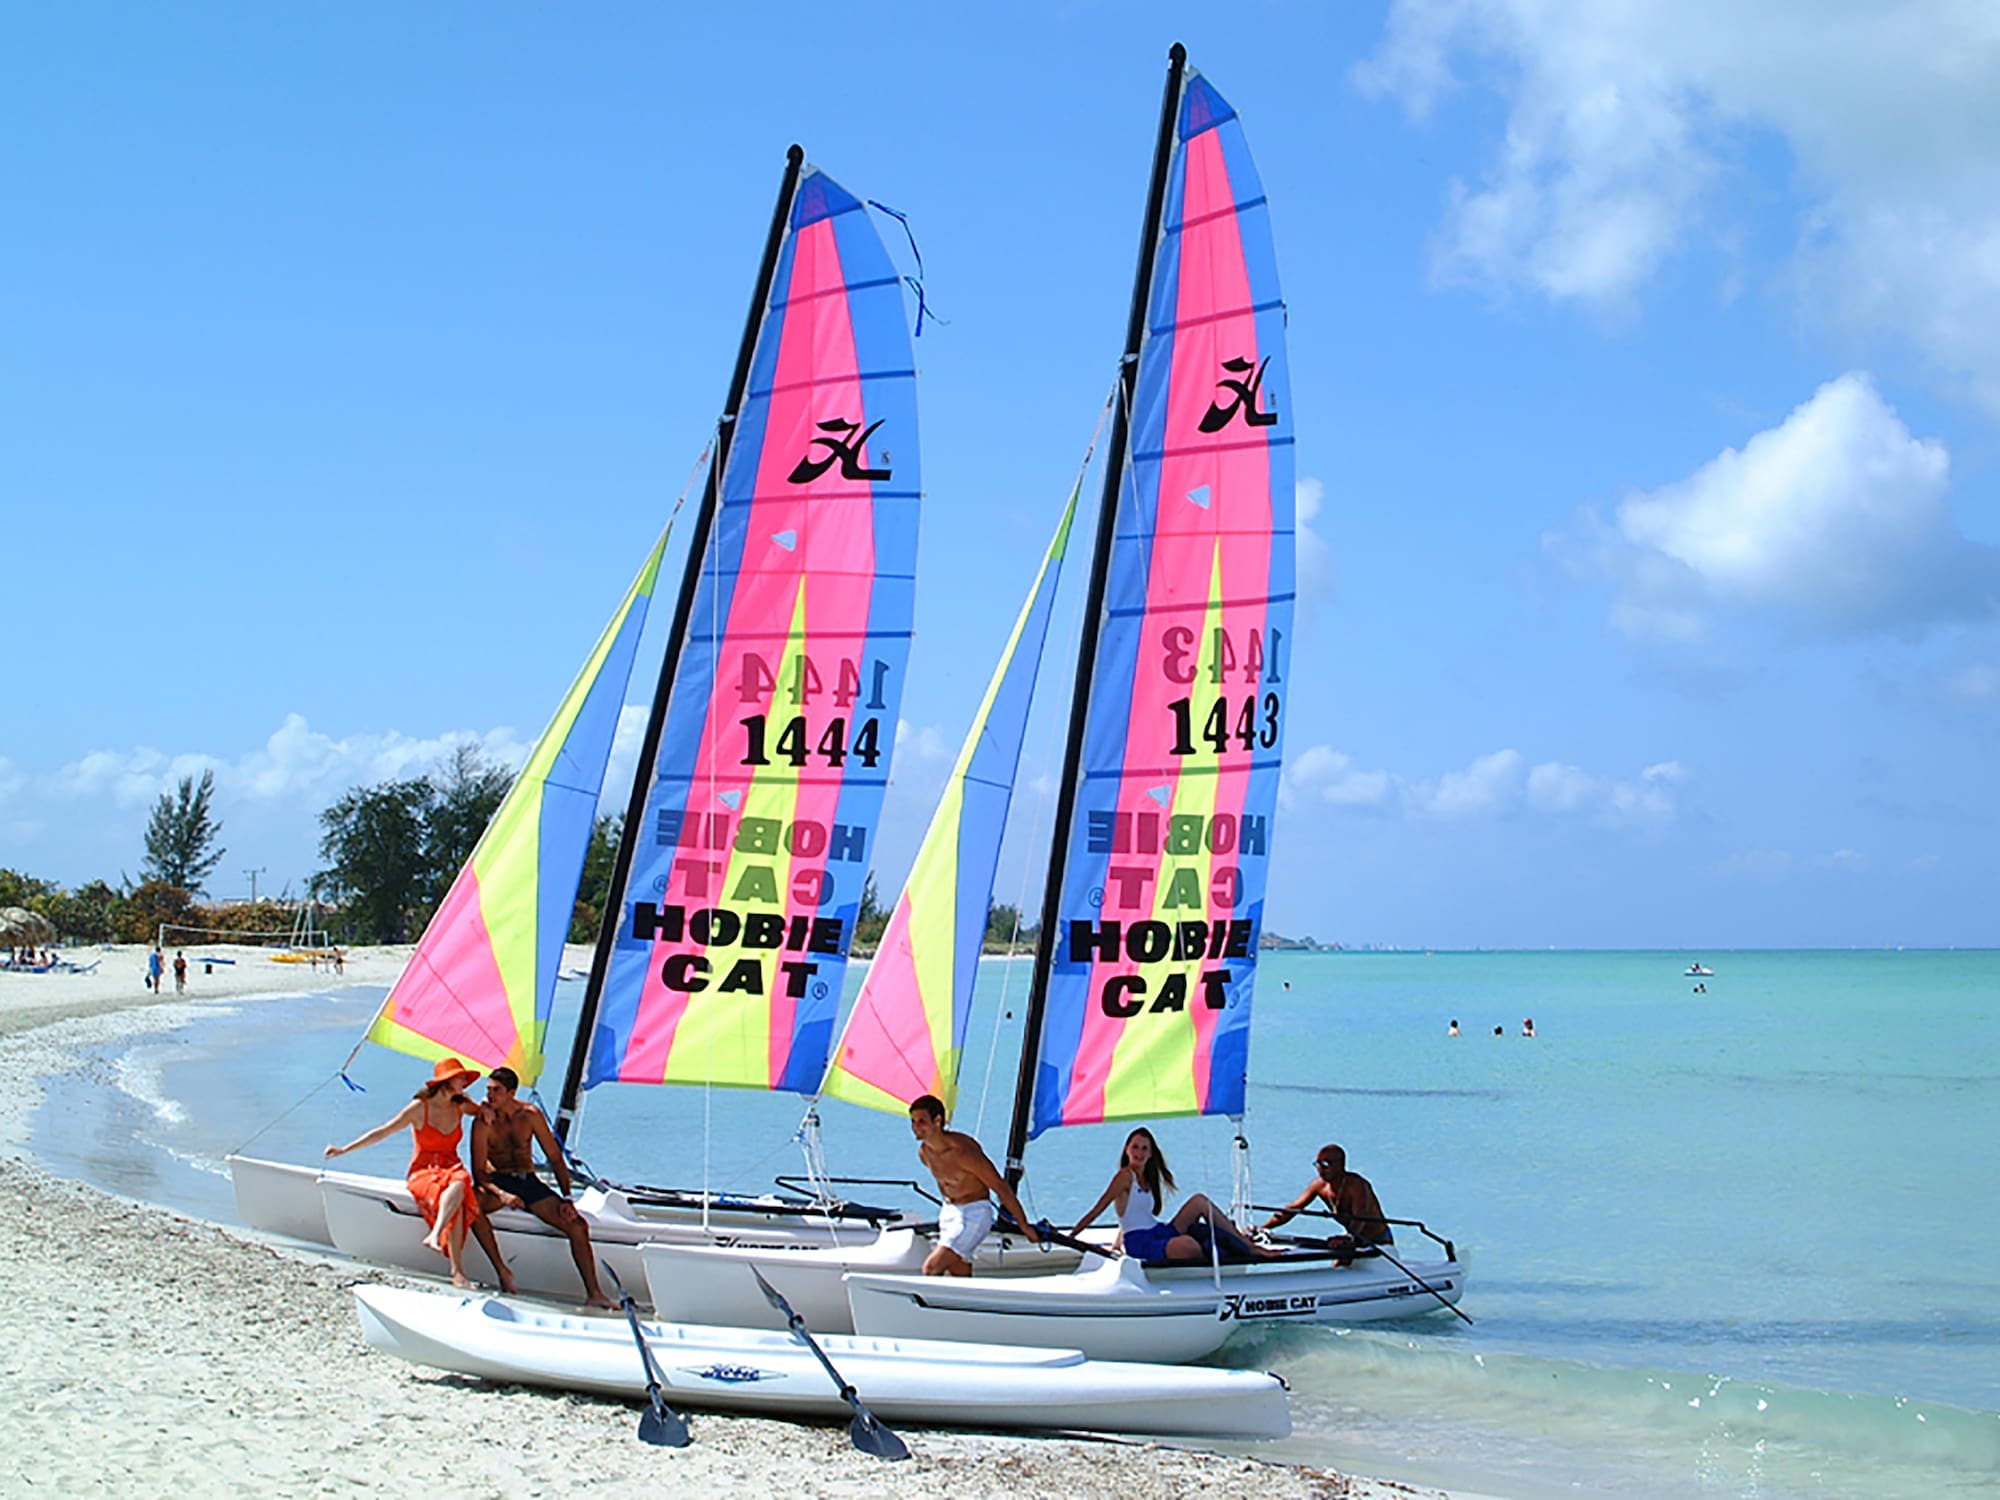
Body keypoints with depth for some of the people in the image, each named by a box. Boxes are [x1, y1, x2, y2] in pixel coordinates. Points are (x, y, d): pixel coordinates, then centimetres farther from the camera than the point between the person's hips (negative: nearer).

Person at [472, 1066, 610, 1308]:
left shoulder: (530, 1115, -1)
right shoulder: (483, 1122, -8)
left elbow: (555, 1158, 4)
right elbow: (479, 1171, -12)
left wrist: (566, 1199, -6)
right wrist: (502, 1195, -30)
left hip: (528, 1181, 3)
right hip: (497, 1182, -3)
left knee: (578, 1226, -17)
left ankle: (594, 1293, -14)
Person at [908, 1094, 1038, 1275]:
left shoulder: (962, 1151, -25)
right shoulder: (924, 1152, -2)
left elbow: (1000, 1187, -18)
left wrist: (1024, 1226, -12)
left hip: (974, 1214, -8)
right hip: (949, 1212, 8)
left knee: (931, 1268, -20)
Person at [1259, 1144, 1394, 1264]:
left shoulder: (1356, 1185, -28)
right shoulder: (1319, 1185, -6)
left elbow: (1360, 1217, -44)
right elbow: (1291, 1209, -3)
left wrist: (1348, 1239, -64)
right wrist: (1263, 1227, -16)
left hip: (1380, 1242, -6)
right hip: (1358, 1240, 6)